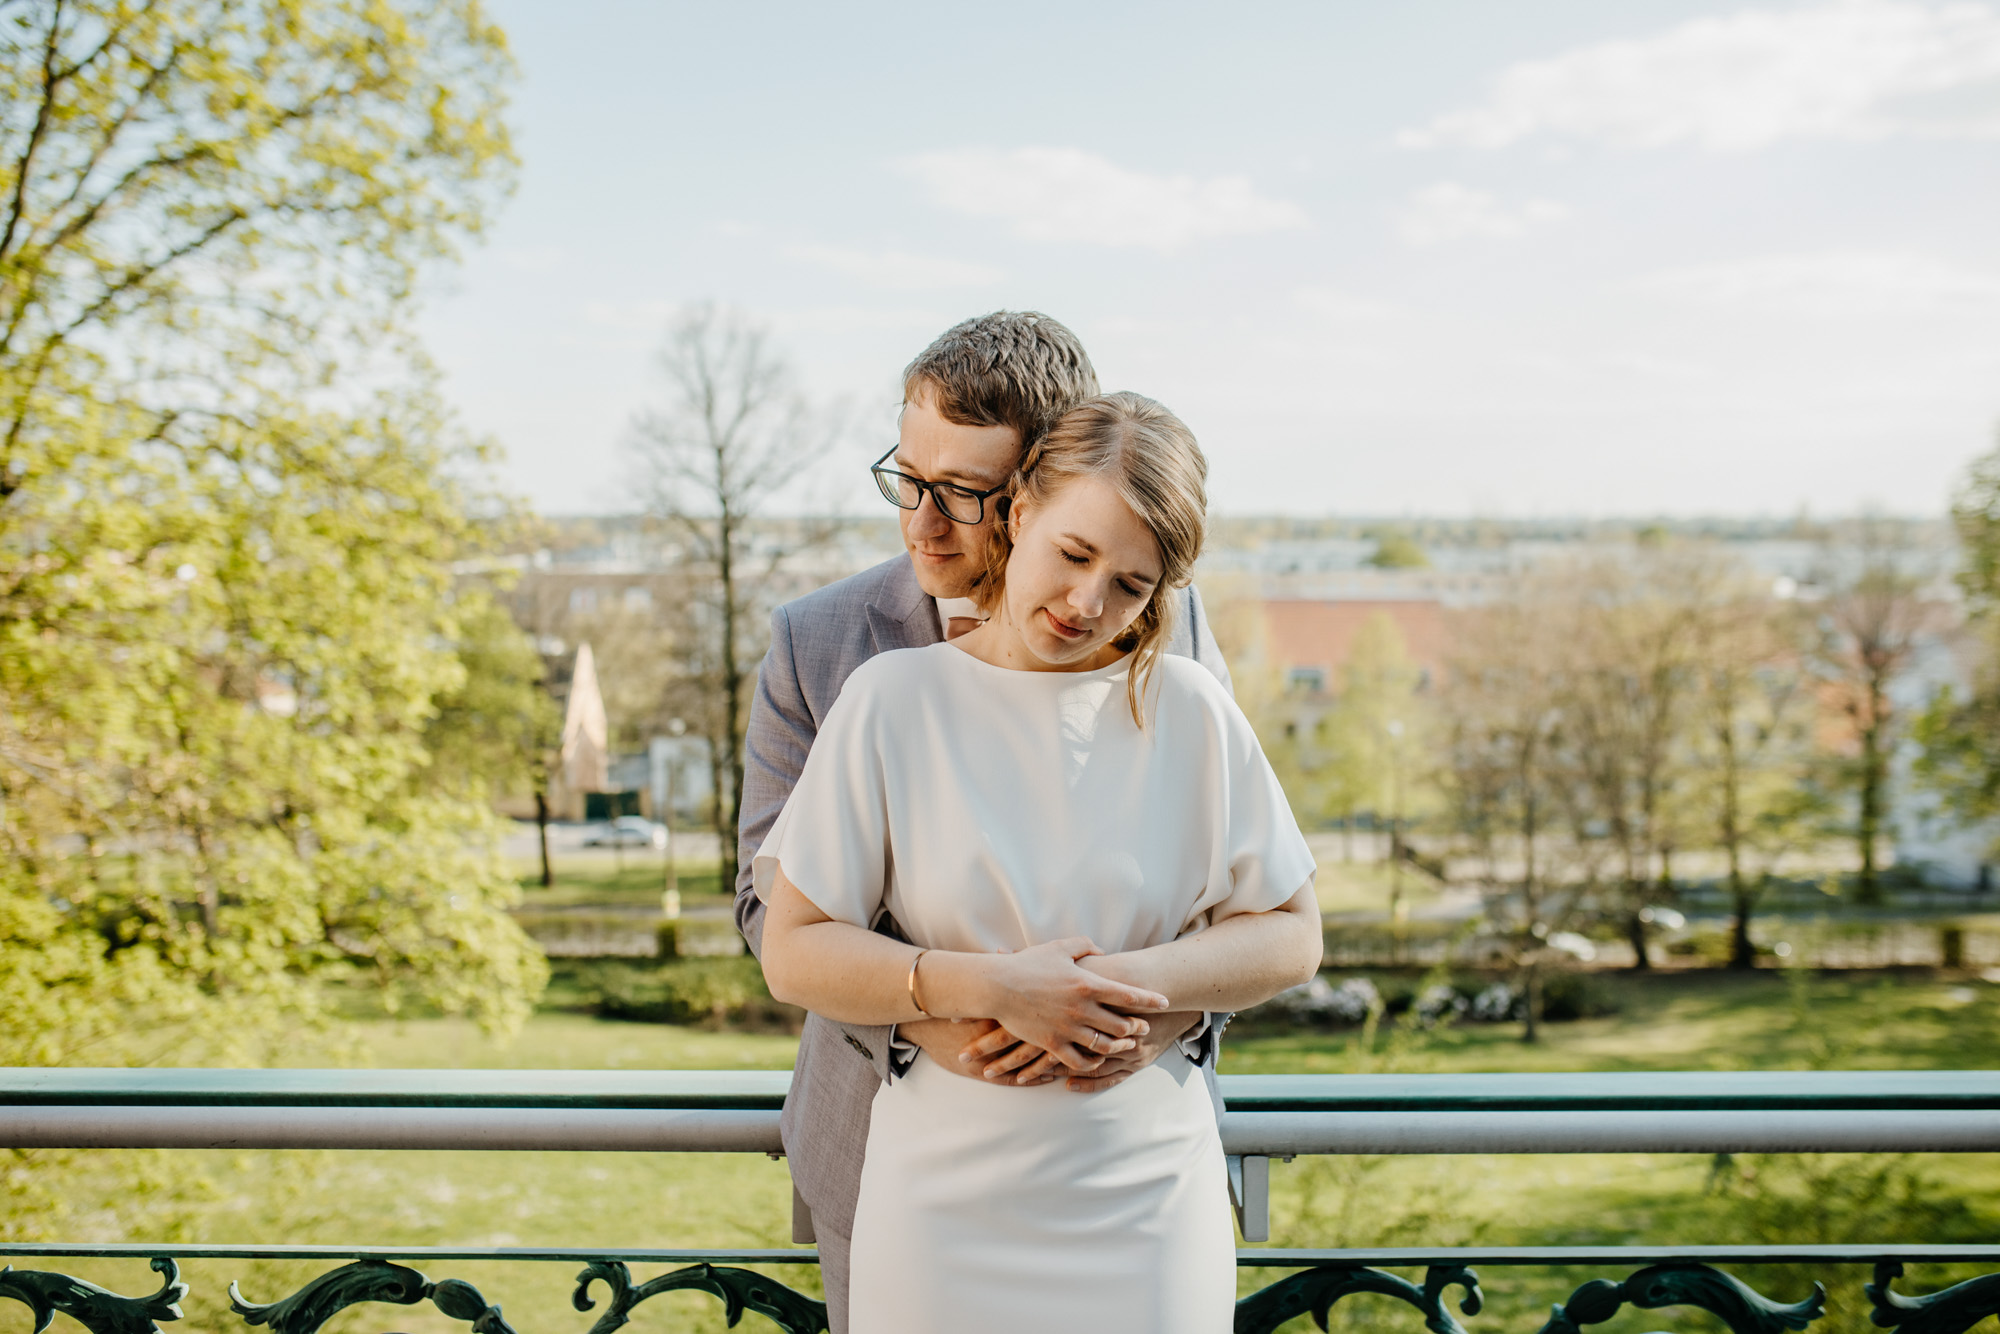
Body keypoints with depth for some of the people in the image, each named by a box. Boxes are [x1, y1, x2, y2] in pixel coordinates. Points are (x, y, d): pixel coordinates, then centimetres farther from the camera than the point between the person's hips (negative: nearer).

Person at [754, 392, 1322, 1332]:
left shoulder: (1193, 714, -1)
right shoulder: (893, 698, -5)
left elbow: (1291, 935, 2)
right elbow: (794, 953, -6)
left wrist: (1130, 985, -13)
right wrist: (991, 989, -17)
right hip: (944, 1200, -1)